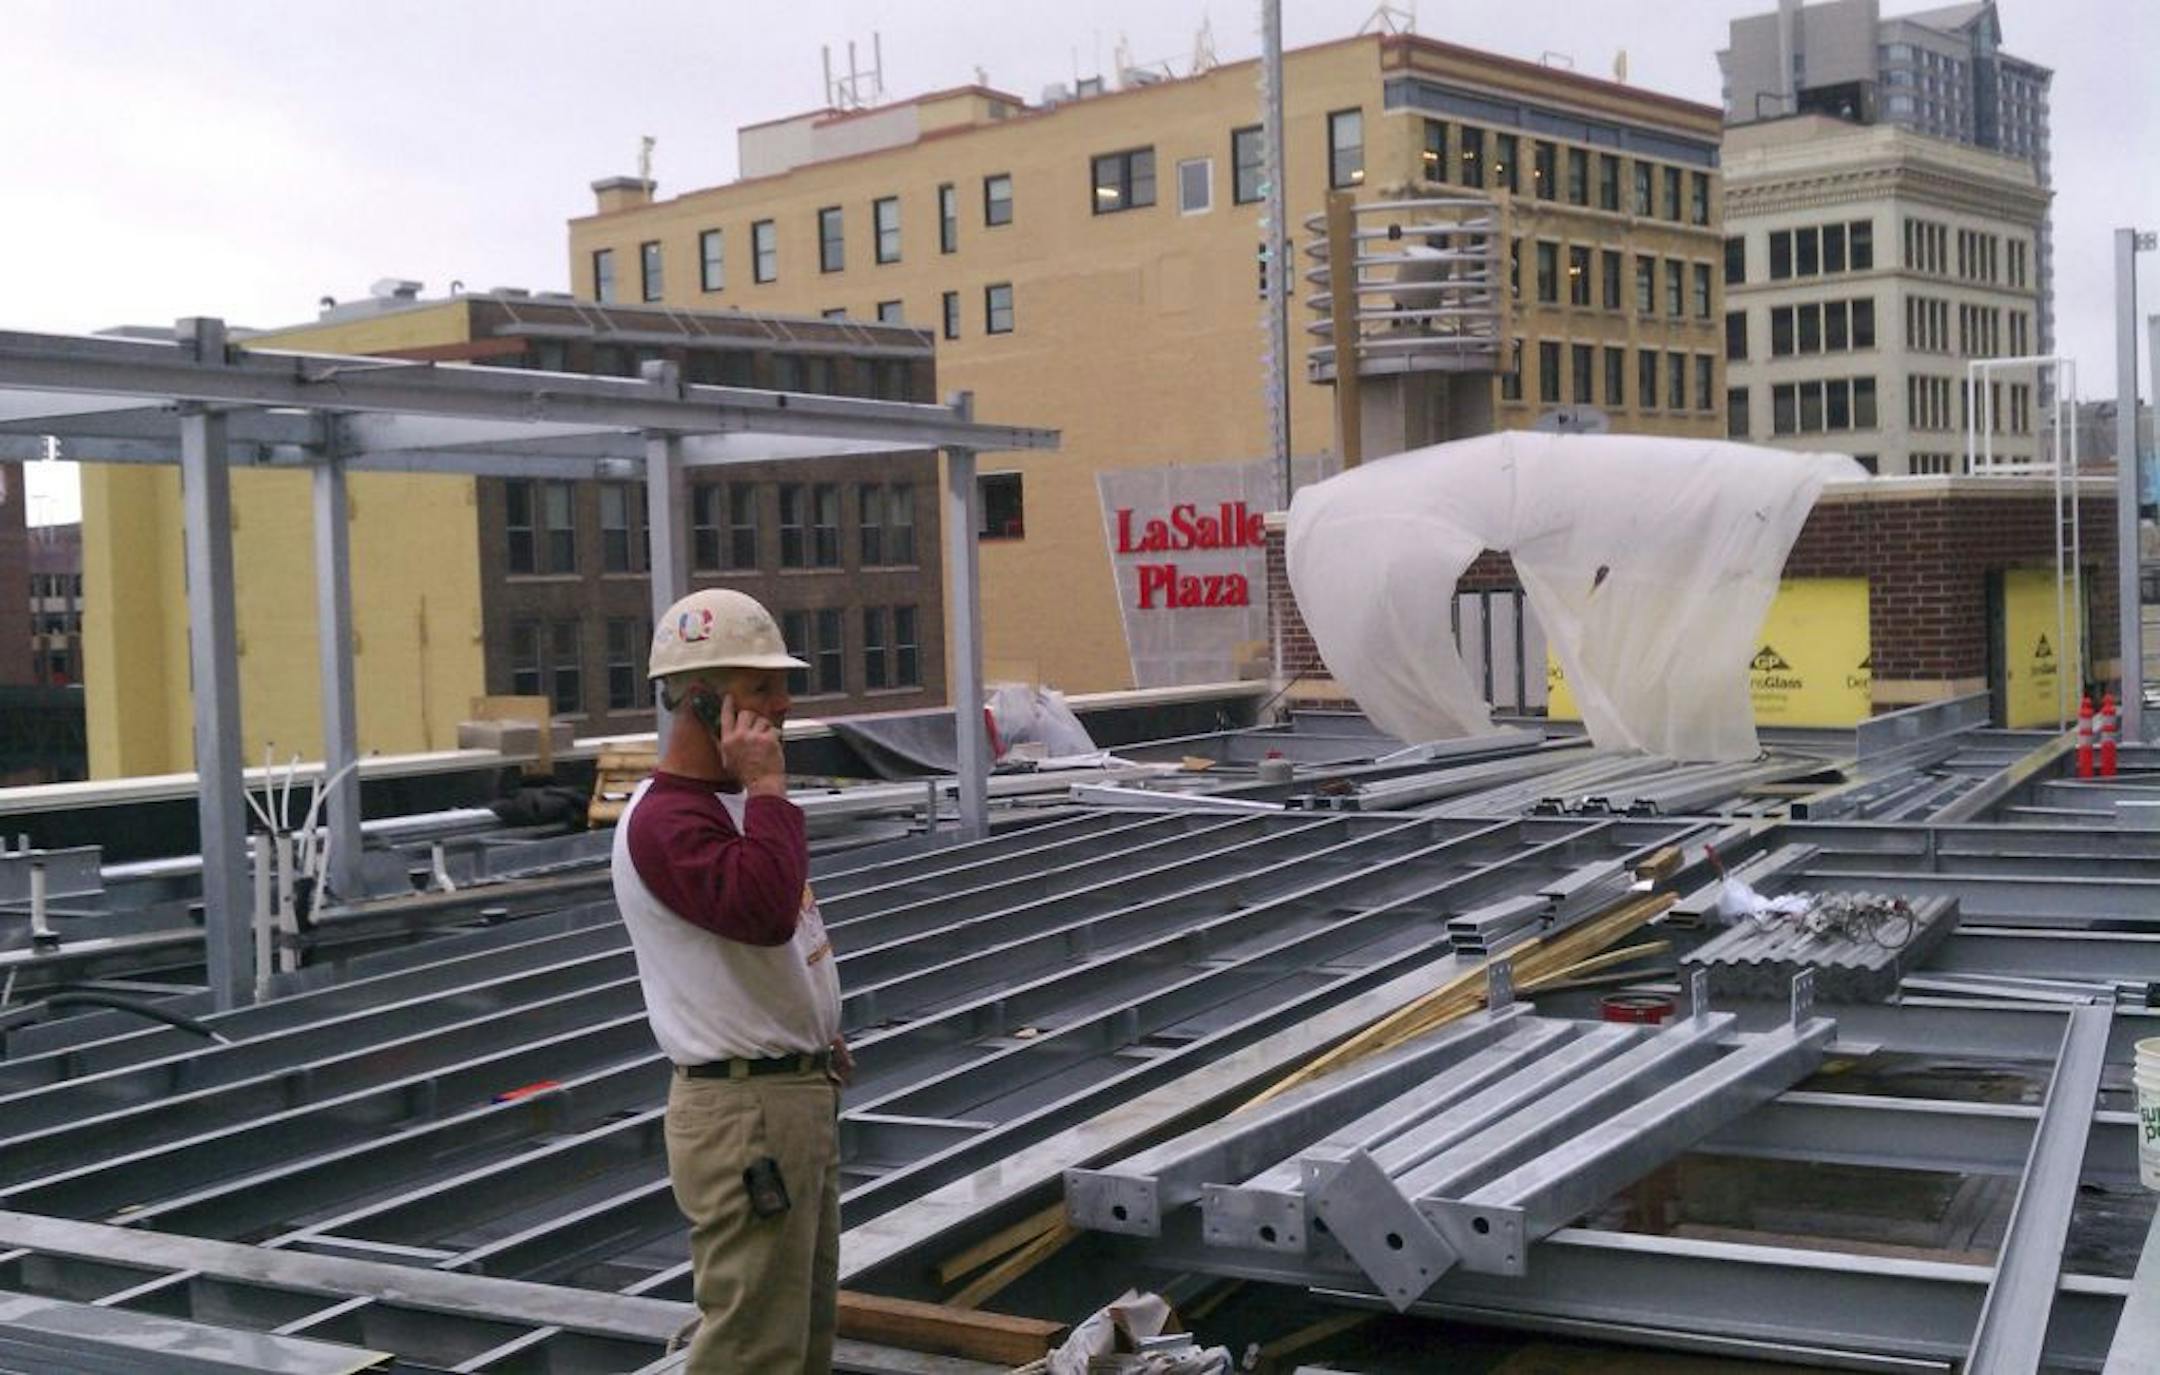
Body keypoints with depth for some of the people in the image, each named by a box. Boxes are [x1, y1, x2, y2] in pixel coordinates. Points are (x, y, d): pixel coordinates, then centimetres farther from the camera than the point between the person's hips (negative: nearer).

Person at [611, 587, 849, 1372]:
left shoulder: (728, 800, 13)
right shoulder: (665, 819, -21)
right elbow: (764, 910, -36)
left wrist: (819, 1039, 16)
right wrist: (767, 788, -26)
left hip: (799, 1094, 10)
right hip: (743, 1110, -10)